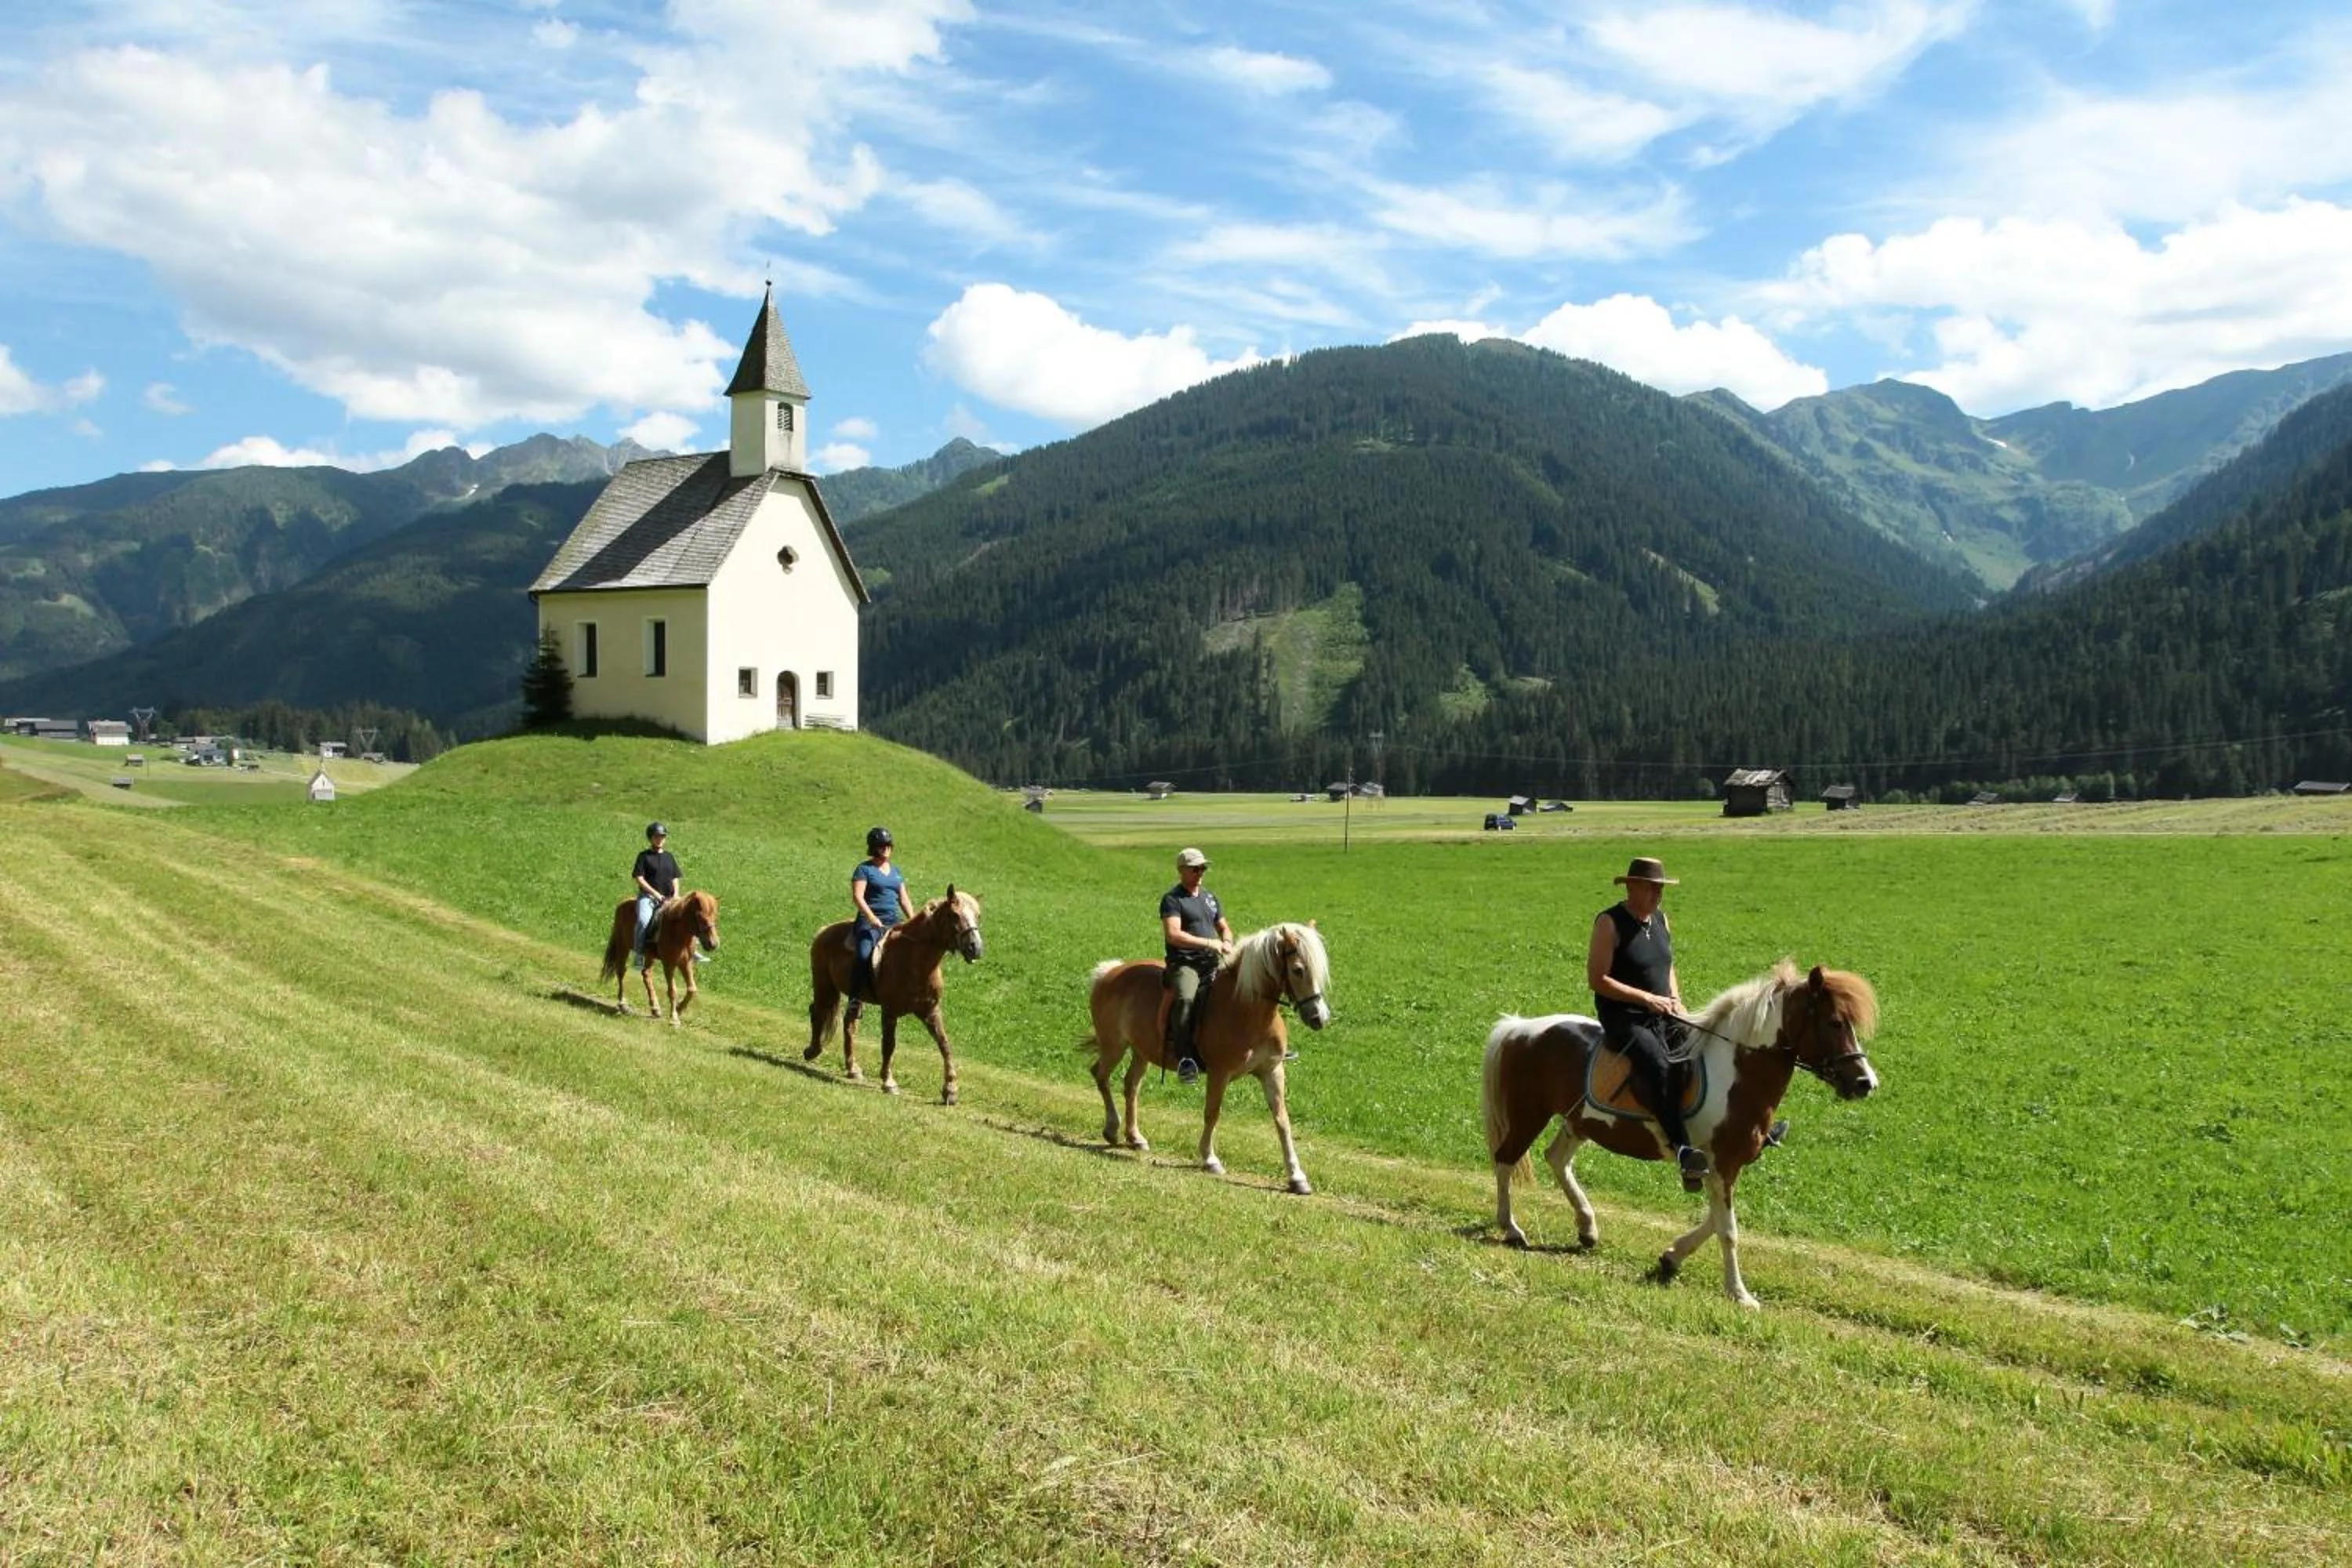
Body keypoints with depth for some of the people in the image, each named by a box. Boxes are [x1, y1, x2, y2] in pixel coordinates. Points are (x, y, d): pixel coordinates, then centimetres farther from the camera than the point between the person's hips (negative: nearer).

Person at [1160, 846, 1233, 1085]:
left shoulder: (1210, 897, 21)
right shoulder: (1172, 899, -3)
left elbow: (1224, 928, 28)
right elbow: (1173, 934, -16)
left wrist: (1227, 943, 4)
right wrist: (1209, 943, -19)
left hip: (1215, 963, 7)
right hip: (1184, 964, -7)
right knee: (1185, 998, -36)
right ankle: (1184, 1057, -33)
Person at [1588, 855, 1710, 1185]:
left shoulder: (1660, 919, 14)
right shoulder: (1610, 923, -8)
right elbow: (1598, 979, -14)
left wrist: (1676, 1001, 6)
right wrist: (1648, 999, -17)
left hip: (1664, 1017, 8)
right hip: (1624, 1019, -8)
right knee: (1658, 1063, -34)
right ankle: (1682, 1149, -44)